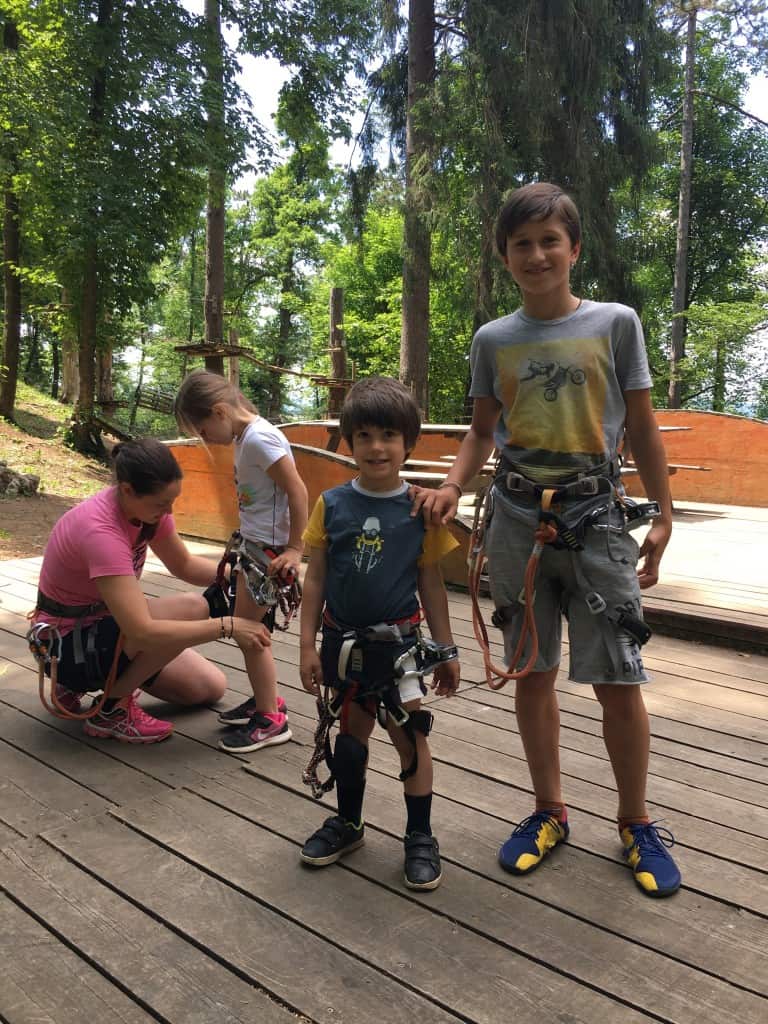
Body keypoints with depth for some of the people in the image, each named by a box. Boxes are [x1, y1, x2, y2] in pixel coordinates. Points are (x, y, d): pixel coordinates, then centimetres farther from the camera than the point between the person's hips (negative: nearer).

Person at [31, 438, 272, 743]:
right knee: (193, 608, -27)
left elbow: (184, 565, 5)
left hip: (104, 624, 9)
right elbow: (142, 631, -38)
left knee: (211, 688, 6)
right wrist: (229, 626, -33)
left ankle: (81, 683, 17)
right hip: (69, 643, -8)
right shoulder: (100, 531, -34)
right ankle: (112, 708, -8)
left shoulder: (146, 506, -9)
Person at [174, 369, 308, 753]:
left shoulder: (258, 438, -19)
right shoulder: (245, 437, 10)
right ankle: (264, 700, 32)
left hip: (270, 548, -9)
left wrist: (294, 549, -20)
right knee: (247, 627, 16)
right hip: (253, 543, 9)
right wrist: (244, 539, 12)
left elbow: (297, 490, -22)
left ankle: (271, 720, 10)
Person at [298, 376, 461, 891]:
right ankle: (348, 823, 35)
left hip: (398, 641, -2)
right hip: (343, 639, 2)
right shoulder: (332, 505, -4)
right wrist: (308, 645, -2)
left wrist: (446, 650, 5)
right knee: (352, 729, 16)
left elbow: (431, 583, 2)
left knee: (410, 733, 3)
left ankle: (420, 837, 20)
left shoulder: (420, 510, -6)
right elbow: (316, 577, 1)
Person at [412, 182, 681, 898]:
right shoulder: (492, 340, 7)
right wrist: (451, 488, -8)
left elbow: (642, 427, 4)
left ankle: (636, 824, 21)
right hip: (518, 517, 2)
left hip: (595, 516, -2)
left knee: (618, 679, -1)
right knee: (533, 673, 10)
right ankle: (549, 812, 28)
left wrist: (661, 516, 1)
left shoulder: (615, 323, 1)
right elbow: (481, 432, 10)